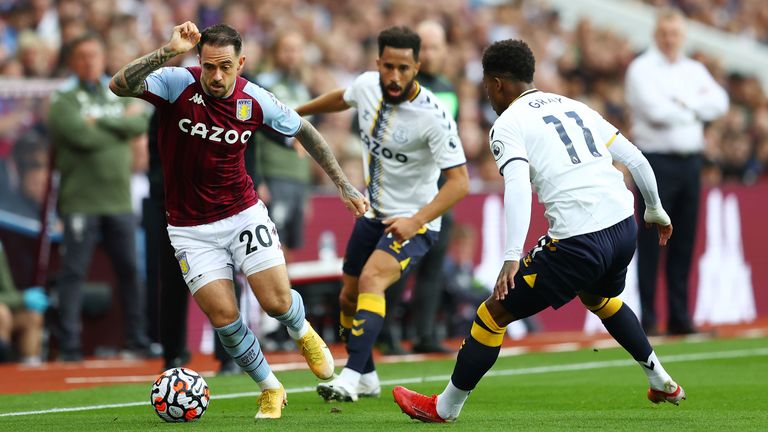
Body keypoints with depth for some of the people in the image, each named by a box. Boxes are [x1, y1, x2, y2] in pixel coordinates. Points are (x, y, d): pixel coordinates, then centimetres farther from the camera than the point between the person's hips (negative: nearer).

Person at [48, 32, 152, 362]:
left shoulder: (119, 95, 15)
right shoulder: (64, 99, 0)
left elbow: (142, 123, -3)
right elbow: (82, 136, -15)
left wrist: (101, 122, -11)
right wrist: (121, 125, -5)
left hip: (119, 200, 5)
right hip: (80, 200, -5)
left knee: (129, 270, 6)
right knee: (73, 272, -4)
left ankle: (138, 340, 13)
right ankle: (69, 344, -1)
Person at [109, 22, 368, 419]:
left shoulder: (255, 100, -10)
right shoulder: (177, 84, -17)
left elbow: (303, 130, 8)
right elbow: (119, 86, -33)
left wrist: (343, 184, 8)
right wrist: (167, 52, -44)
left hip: (243, 214, 1)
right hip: (191, 229, -1)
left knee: (277, 302, -8)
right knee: (223, 317, -7)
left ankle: (302, 332, 30)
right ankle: (269, 389, 17)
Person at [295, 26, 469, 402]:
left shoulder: (433, 116, -26)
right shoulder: (367, 86, -9)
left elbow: (459, 181, -26)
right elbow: (341, 99, 18)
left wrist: (415, 220, -36)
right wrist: (295, 112, 31)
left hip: (413, 223, -7)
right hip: (373, 213, 7)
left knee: (371, 279, -30)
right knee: (348, 298, 14)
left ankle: (351, 378, -37)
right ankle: (367, 379, 35)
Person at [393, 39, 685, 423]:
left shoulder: (507, 125, -1)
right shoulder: (575, 107, 20)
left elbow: (517, 187, -18)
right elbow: (635, 158, 21)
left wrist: (511, 257, -26)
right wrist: (655, 210, 36)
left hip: (579, 243, -7)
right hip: (624, 227, 7)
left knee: (494, 312, 6)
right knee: (599, 298, 39)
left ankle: (445, 407, 13)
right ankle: (663, 384, 43)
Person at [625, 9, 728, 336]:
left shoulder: (695, 71, 16)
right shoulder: (642, 69, -3)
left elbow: (719, 103, 2)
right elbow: (656, 111, -17)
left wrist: (683, 103, -11)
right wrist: (697, 108, -3)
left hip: (690, 161, 6)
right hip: (656, 159, -6)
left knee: (684, 243, 7)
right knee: (651, 244, -5)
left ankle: (679, 318, 12)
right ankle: (648, 319, -3)